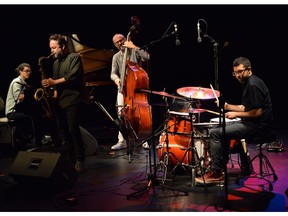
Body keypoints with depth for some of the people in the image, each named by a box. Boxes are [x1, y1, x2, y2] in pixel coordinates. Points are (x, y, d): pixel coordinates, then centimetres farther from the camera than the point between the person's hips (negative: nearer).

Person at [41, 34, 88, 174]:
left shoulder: (74, 57, -4)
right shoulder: (56, 62, 20)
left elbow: (73, 76, -17)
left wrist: (54, 82, -18)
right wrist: (55, 91, 5)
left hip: (73, 100, -8)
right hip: (61, 101, 8)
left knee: (73, 130, -13)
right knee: (65, 132, 7)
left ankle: (80, 162, -7)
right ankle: (71, 161, 14)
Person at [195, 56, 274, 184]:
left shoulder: (253, 85, -17)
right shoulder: (249, 83, 16)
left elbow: (257, 112, -22)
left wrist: (236, 114, -13)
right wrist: (227, 106, 11)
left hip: (258, 125, -11)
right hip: (253, 123, 11)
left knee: (215, 133, -14)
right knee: (223, 129, 26)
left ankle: (216, 173, -7)